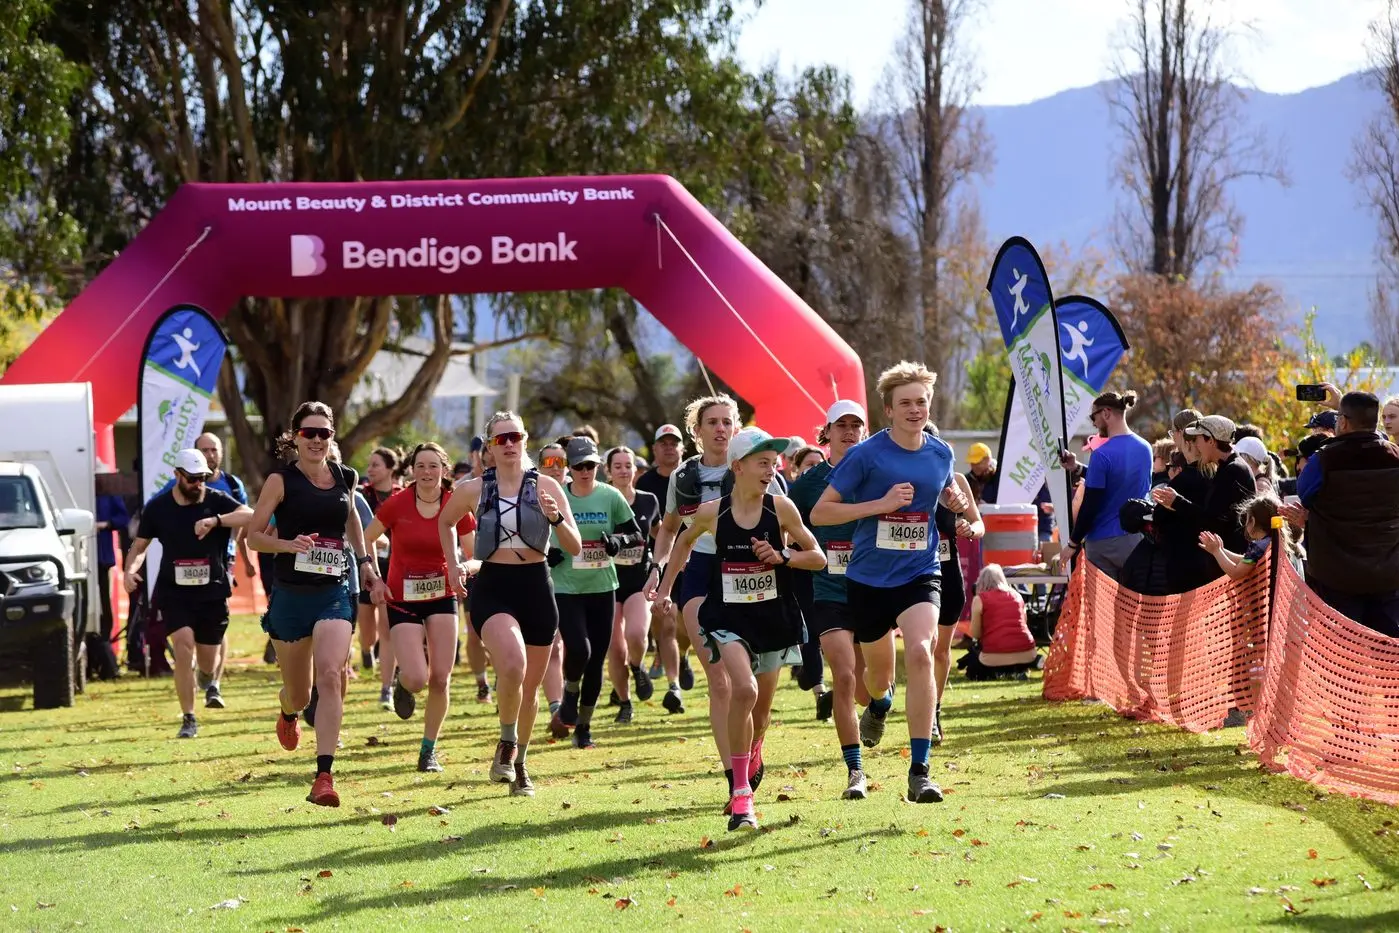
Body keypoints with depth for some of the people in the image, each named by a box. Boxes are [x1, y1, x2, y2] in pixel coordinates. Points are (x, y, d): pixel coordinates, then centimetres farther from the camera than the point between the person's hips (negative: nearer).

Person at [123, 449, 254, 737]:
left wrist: (216, 521, -35)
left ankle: (207, 678, 48)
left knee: (207, 659, 6)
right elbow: (139, 546, 11)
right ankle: (189, 719, -9)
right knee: (184, 645, -19)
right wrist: (130, 570, -9)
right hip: (173, 591, 0)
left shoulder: (216, 501, -4)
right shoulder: (157, 508, 1)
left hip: (212, 592, 0)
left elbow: (250, 516, -21)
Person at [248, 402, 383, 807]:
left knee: (330, 675, -22)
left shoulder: (345, 478, 5)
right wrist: (288, 544, -23)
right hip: (290, 594, -1)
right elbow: (254, 535, -5)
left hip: (334, 592, 1)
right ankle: (288, 712, 52)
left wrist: (365, 562, 22)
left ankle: (324, 776, -23)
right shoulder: (281, 480, -5)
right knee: (298, 694, 11)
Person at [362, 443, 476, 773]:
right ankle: (401, 681, 24)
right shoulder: (397, 504, -9)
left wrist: (462, 568, -20)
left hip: (442, 597, 2)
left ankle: (429, 749, 15)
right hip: (403, 599, -2)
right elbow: (365, 540, 3)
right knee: (417, 679, -14)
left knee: (441, 679, -2)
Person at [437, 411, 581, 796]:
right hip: (492, 588, -2)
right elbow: (445, 522, 24)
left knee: (530, 685, 9)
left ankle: (519, 763, 31)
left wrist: (557, 519, -18)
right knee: (512, 665, -29)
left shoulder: (546, 486, 1)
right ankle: (507, 742, -4)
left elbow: (575, 548, 0)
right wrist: (454, 565, 15)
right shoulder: (472, 490, 2)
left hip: (536, 587, 2)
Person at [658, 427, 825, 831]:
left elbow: (818, 557, 1)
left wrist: (782, 556, -16)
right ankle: (741, 795, -20)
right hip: (728, 618, -2)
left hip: (774, 618, 2)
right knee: (743, 691, -25)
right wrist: (666, 586, 20)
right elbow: (685, 541, 16)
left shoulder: (781, 507, -6)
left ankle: (751, 758, 50)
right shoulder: (712, 512, -6)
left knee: (761, 706, 15)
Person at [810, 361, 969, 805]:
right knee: (879, 671, 15)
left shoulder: (941, 454, 2)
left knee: (920, 653, -25)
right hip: (869, 579, -1)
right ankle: (880, 704, 58)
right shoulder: (865, 455, -11)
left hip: (920, 574, 1)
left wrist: (956, 502, 0)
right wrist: (882, 504, -20)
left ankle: (919, 769, -22)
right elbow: (819, 513, -11)